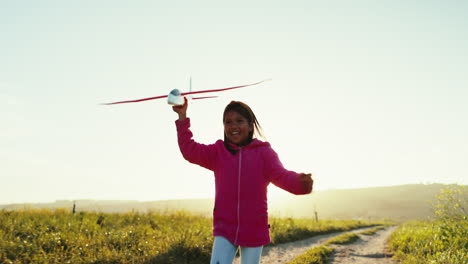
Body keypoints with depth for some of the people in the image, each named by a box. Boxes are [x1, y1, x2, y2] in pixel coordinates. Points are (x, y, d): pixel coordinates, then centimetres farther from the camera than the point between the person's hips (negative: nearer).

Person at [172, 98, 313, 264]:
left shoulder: (263, 152, -2)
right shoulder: (218, 152, 4)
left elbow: (281, 175, -16)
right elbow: (190, 150, -7)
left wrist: (299, 183, -40)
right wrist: (182, 116, -17)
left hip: (254, 230, -1)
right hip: (225, 228, 1)